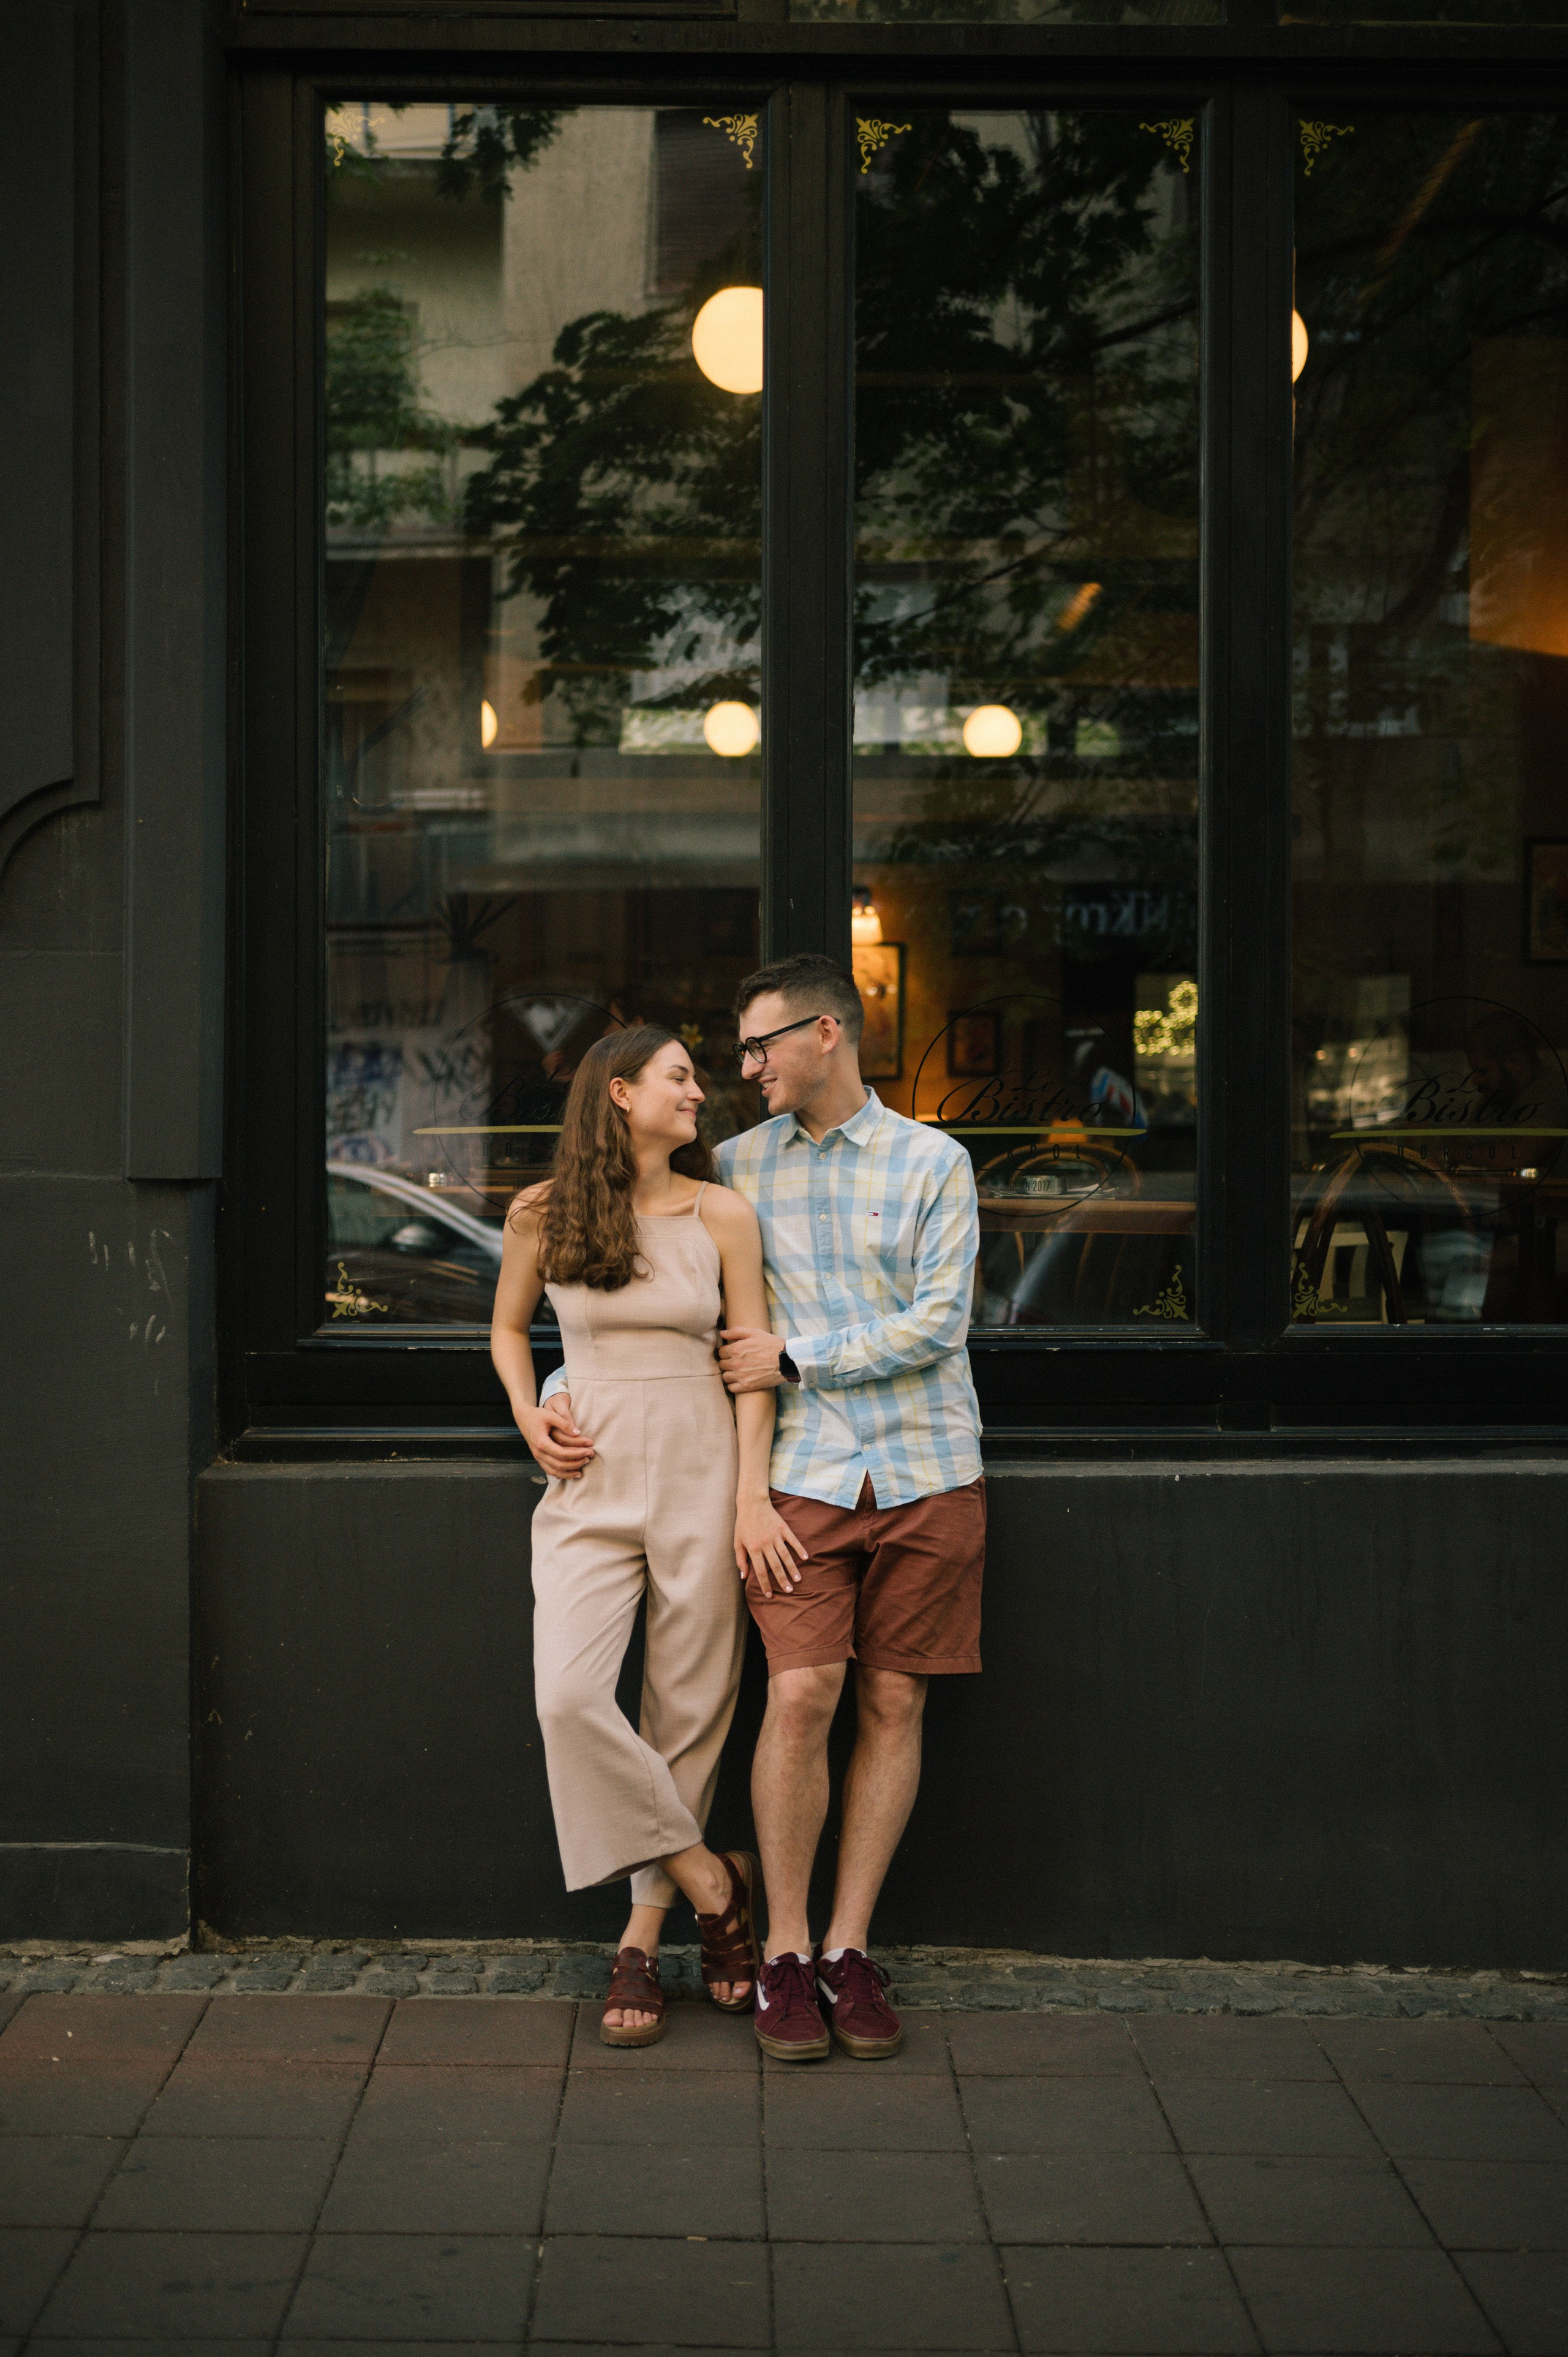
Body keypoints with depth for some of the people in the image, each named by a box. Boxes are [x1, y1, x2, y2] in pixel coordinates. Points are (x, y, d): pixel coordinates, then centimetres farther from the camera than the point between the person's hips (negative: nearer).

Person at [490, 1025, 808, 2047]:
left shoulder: (722, 1215, 4)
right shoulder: (542, 1214, 4)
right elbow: (508, 1327, 19)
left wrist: (752, 1495, -5)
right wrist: (528, 1416, 1)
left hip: (700, 1475, 0)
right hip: (590, 1481, 0)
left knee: (690, 1712, 1)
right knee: (570, 1698, -16)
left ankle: (644, 1938, 13)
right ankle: (714, 1884, 1)